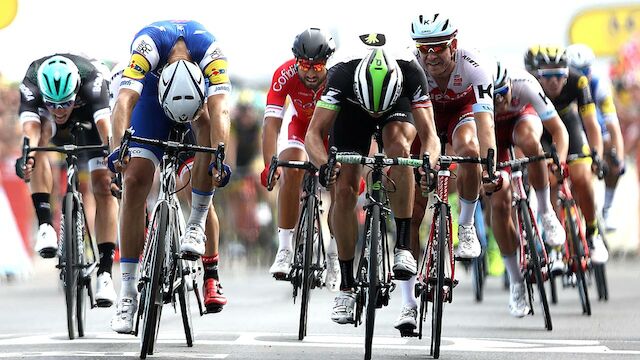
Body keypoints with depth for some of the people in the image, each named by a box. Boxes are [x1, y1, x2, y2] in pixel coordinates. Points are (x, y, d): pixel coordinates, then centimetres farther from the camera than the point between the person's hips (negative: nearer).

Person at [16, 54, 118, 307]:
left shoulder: (91, 80, -40)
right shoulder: (31, 85, -38)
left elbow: (104, 124, -52)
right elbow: (30, 127, -51)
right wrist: (27, 157, -71)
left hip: (87, 117, -1)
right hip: (51, 124, 1)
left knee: (103, 186, -17)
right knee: (41, 131, -35)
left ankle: (105, 273, -14)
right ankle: (45, 226, -35)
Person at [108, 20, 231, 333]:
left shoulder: (211, 52, -39)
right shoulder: (148, 46, -40)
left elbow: (219, 111, -48)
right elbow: (124, 101, -49)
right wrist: (119, 146, -66)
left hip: (201, 86, 0)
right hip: (154, 86, 0)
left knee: (206, 123, -36)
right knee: (135, 181, -13)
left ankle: (196, 225, -22)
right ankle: (128, 289, -6)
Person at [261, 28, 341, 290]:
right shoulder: (285, 75, -32)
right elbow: (271, 123, -37)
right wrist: (269, 165, -50)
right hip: (302, 128, 1)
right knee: (291, 171, -26)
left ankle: (333, 255, 2)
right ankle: (285, 249, -20)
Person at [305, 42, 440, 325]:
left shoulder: (410, 72, -39)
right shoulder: (342, 74, -39)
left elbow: (429, 134, -41)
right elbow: (314, 133, -39)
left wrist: (428, 163, -62)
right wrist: (324, 164, -59)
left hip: (398, 105, -1)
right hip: (352, 110, 1)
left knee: (398, 146, -35)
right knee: (344, 191, -13)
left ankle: (402, 248, -27)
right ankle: (347, 288, -1)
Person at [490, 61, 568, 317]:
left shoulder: (524, 85, -35)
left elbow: (558, 129, -30)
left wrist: (558, 164, -43)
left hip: (522, 119, -1)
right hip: (492, 132, 1)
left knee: (528, 140, -38)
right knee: (499, 203, -12)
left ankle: (546, 212, -18)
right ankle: (516, 282, 1)